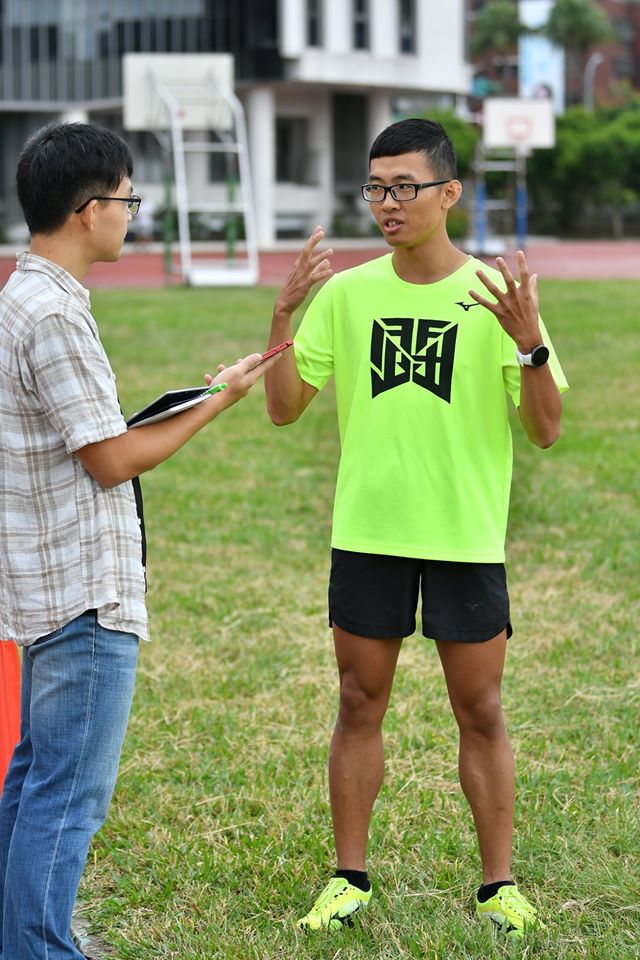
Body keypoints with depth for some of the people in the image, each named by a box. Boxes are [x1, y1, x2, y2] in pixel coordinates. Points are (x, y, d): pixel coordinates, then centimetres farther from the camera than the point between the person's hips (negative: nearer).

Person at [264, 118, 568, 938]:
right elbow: (284, 407, 1)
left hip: (467, 538, -2)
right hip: (366, 533, 2)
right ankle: (349, 878, 20)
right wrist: (283, 314, -12)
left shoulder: (495, 293, -4)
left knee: (481, 714, 4)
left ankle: (498, 883, 16)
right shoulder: (346, 292, 3)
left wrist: (529, 345, -23)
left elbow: (545, 430, -6)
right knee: (358, 706, 9)